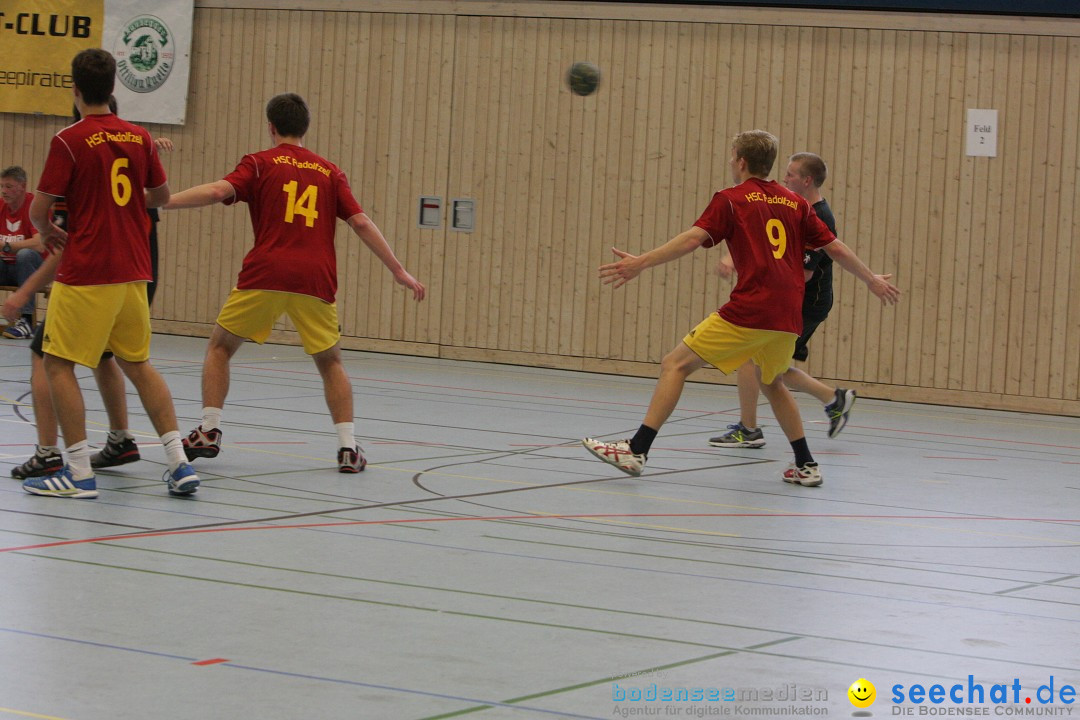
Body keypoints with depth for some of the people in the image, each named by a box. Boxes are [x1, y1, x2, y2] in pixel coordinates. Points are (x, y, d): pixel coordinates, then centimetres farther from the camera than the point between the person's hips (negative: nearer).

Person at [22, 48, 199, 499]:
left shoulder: (69, 141, -11)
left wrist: (49, 233, 12)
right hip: (133, 271, 6)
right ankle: (179, 464, 11)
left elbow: (39, 211, -10)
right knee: (138, 364, 17)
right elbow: (161, 196, 18)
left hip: (86, 272, -6)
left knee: (57, 364, 2)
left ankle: (80, 473, -3)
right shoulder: (139, 137, 6)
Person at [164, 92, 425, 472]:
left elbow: (218, 190, -10)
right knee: (330, 362, 18)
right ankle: (348, 448, 6)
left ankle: (208, 432, 7)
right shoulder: (329, 171, 15)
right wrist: (399, 271, 11)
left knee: (220, 347, 17)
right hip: (315, 280, 2)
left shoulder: (260, 163, 7)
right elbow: (361, 222, 8)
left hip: (265, 275, -2)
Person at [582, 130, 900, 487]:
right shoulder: (795, 203, 17)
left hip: (749, 310, -6)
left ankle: (637, 450, -9)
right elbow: (836, 248, 19)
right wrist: (872, 280, 32)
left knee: (675, 365, 0)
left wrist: (641, 262, -15)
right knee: (772, 383, 30)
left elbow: (693, 238, -11)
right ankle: (806, 466, 27)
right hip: (788, 315, 6)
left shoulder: (731, 200, 3)